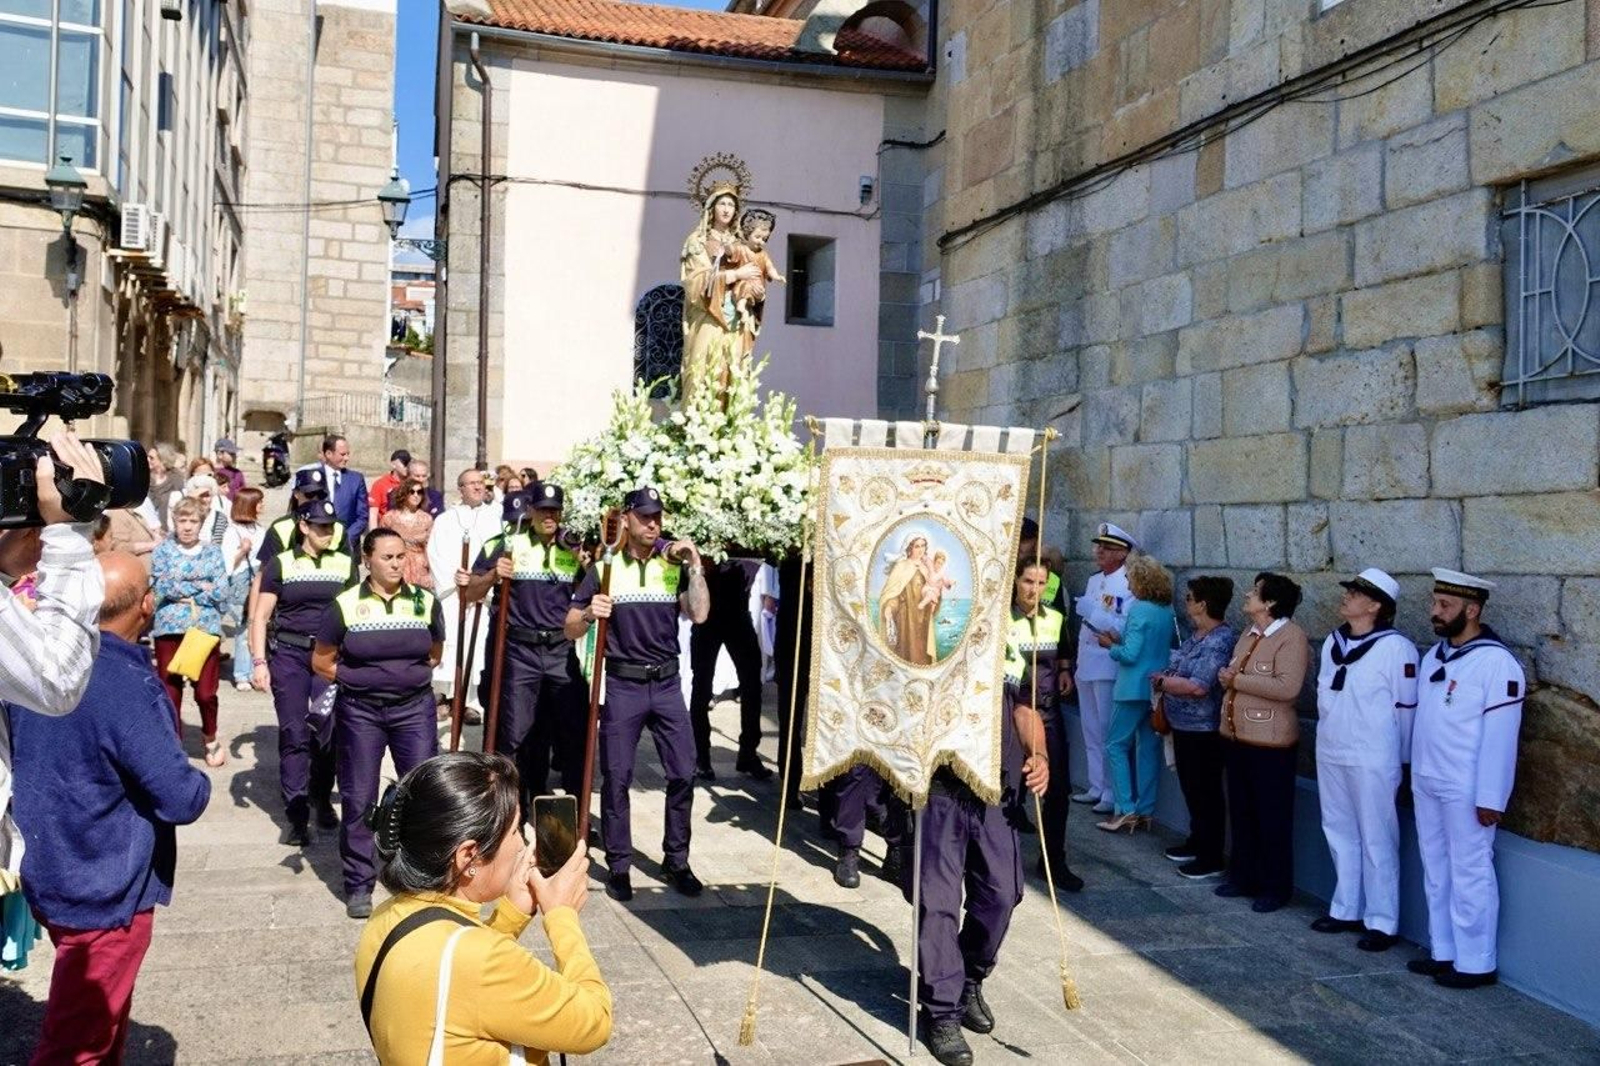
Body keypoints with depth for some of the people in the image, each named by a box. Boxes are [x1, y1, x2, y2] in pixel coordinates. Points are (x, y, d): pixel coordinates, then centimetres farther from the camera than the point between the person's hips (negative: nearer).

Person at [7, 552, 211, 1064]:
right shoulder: (128, 687, -27)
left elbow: (27, 752, 14)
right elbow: (181, 800, -25)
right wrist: (201, 781, -4)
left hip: (50, 871, 8)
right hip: (104, 890, -8)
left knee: (100, 1021, 26)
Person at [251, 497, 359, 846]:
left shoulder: (345, 564, 7)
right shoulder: (281, 564, 2)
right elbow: (260, 616, 3)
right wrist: (259, 661, -6)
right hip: (288, 654, -1)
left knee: (328, 733, 0)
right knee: (294, 735, -2)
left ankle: (322, 799, 22)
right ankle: (296, 815, 3)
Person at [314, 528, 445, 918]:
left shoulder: (425, 602, 0)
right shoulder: (345, 605, -5)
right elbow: (321, 662, 5)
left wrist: (411, 675, 3)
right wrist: (357, 679, 0)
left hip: (414, 708, 1)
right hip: (360, 712, -1)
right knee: (358, 798, 5)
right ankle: (359, 885, 17)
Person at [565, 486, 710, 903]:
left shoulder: (674, 566, 4)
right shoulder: (605, 568, 0)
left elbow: (699, 614, -8)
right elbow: (571, 630, 0)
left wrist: (694, 566, -12)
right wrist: (588, 614, -21)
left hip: (666, 683, 2)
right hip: (622, 685, -2)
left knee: (683, 773, 2)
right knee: (617, 777, 3)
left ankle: (676, 860, 17)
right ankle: (618, 865, 15)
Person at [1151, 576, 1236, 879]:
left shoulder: (1220, 641, -22)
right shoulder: (1195, 634, 8)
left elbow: (1198, 686, -28)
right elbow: (1180, 670, 18)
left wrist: (1162, 682, -15)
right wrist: (1165, 680, -3)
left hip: (1203, 730, -9)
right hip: (1184, 726, 9)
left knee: (1206, 793, 1)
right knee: (1191, 788, 20)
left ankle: (1211, 859, 11)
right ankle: (1197, 841, 35)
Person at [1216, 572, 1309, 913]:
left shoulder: (1292, 637, -14)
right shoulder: (1249, 635, 14)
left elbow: (1287, 687, -25)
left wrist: (1237, 680, -18)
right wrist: (1226, 677, -4)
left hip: (1269, 741, -9)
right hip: (1236, 736, 9)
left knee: (1272, 817, 3)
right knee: (1241, 813, 16)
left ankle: (1276, 887, 14)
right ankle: (1244, 876, 29)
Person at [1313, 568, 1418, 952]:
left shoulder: (1396, 648, -14)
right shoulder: (1333, 642, 7)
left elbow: (1406, 707, -10)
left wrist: (1399, 761, -5)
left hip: (1372, 760, -7)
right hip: (1330, 755, 7)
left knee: (1376, 841, 1)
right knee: (1339, 834, 15)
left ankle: (1382, 923, 10)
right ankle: (1346, 910, 28)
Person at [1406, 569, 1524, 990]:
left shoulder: (1496, 662, -16)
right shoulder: (1433, 656, 10)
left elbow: (1499, 735, -18)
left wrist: (1490, 797, -18)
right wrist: (1415, 775, 14)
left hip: (1465, 791, -8)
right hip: (1426, 784, 8)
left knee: (1470, 875, 1)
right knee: (1436, 871, 15)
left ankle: (1475, 963, 10)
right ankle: (1443, 951, 26)